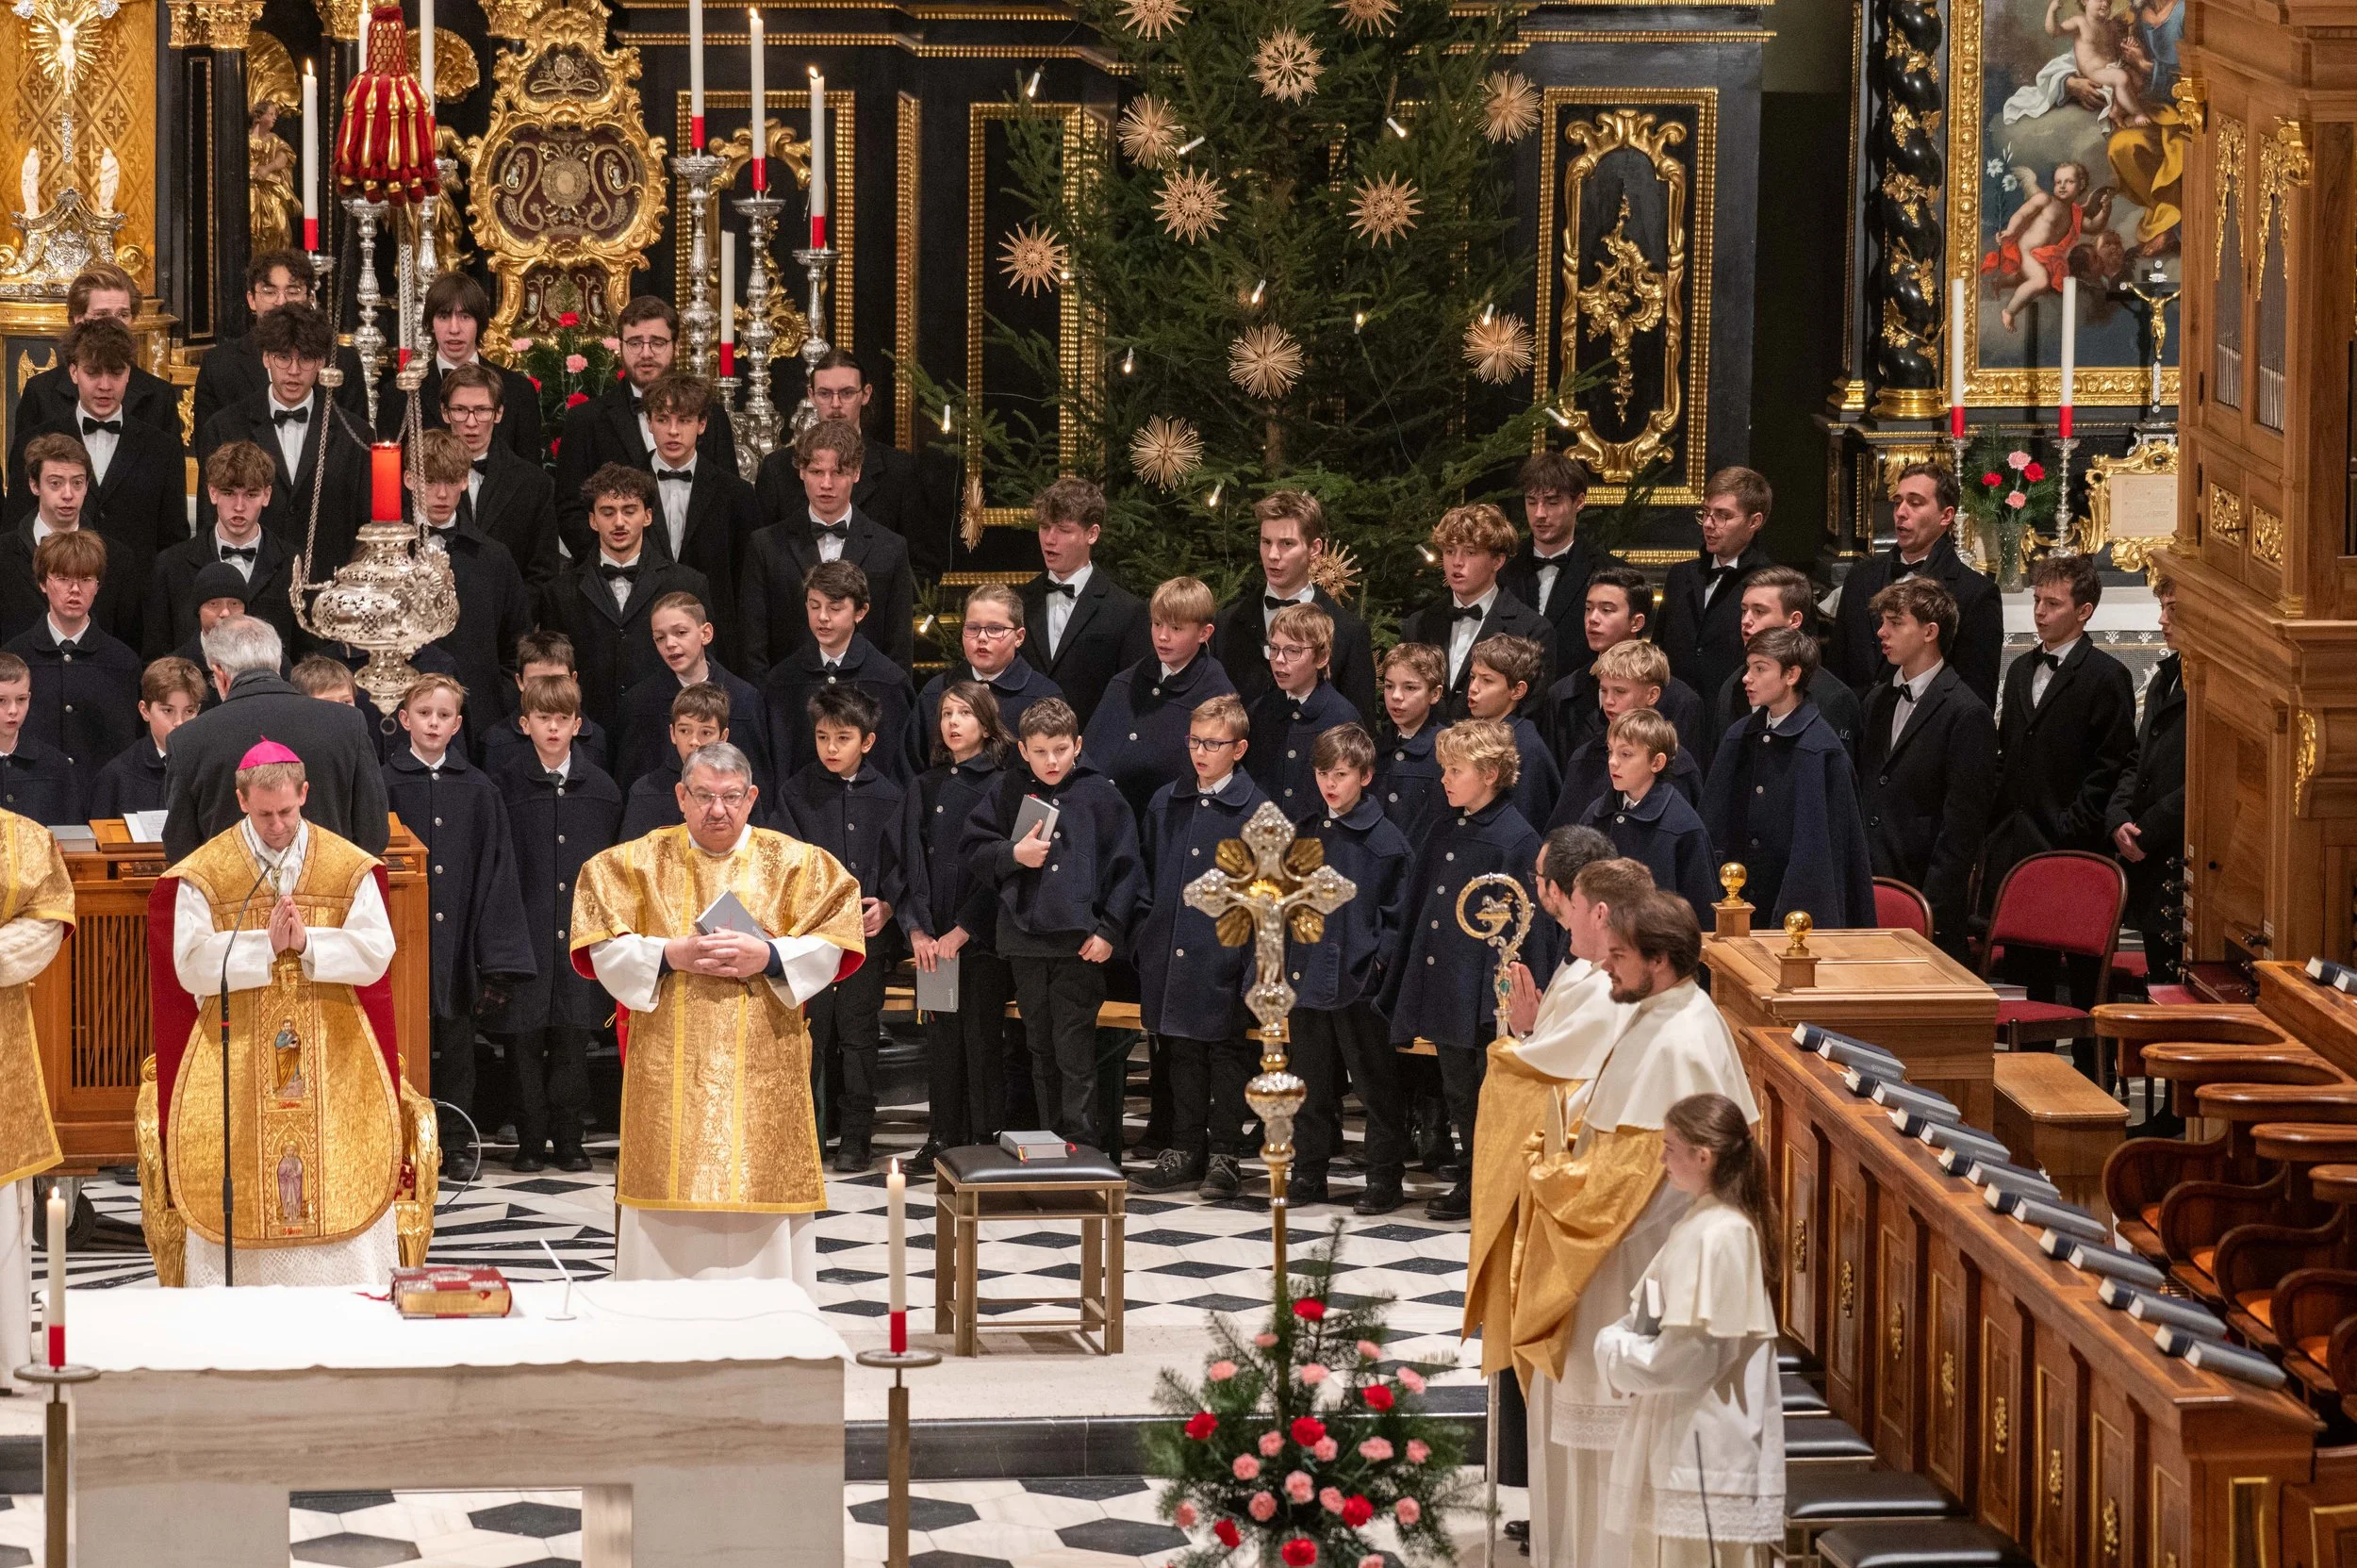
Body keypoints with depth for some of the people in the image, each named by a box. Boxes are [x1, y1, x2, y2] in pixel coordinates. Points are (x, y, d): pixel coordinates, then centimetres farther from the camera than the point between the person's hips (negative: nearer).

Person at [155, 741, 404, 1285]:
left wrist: (307, 942, -19)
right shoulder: (204, 873, 0)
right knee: (237, 1194, -3)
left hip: (333, 1060, 1)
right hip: (234, 1060, -1)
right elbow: (192, 966, -8)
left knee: (340, 1182, -2)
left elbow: (375, 955, -5)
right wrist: (265, 944, -18)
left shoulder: (349, 867, 3)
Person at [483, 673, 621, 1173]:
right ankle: (530, 1141, 9)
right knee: (524, 1038, 1)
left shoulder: (600, 788, 7)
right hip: (523, 935, -2)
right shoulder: (503, 780, -1)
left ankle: (568, 1139, 11)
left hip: (580, 934, 2)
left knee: (574, 1037, 3)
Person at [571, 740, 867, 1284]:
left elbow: (833, 947, 1)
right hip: (668, 1071, 0)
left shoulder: (797, 864, 7)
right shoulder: (637, 863, 7)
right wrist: (670, 954, -13)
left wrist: (768, 956, -14)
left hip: (762, 1072, 0)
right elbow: (601, 948, 1)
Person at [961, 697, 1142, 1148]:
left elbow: (1124, 868, 1)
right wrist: (1013, 854, -9)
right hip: (1024, 938, 4)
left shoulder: (1099, 794, 0)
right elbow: (974, 853, 10)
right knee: (1040, 1047, 11)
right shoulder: (1008, 793, 8)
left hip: (1080, 940, -4)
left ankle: (1081, 1141, -2)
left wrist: (1109, 929, -5)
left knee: (1075, 1049, -5)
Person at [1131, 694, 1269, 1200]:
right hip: (1171, 958, 5)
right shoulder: (1165, 803, 8)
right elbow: (1146, 874, 16)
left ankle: (1225, 1157, 12)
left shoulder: (1256, 811, -6)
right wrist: (1146, 937, 8)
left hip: (1223, 958, -5)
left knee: (1227, 1054, 4)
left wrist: (1255, 966, -11)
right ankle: (1186, 1150, 21)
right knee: (1182, 1054, 12)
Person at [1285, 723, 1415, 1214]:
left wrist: (1380, 967, -13)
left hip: (1360, 984, -5)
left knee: (1375, 1082, 2)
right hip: (1307, 977, 5)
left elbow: (1398, 915, -6)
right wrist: (1285, 962, 10)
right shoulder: (1304, 832, 9)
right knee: (1313, 1081, 13)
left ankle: (1385, 1175, 9)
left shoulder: (1385, 841, -7)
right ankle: (1310, 1169, 23)